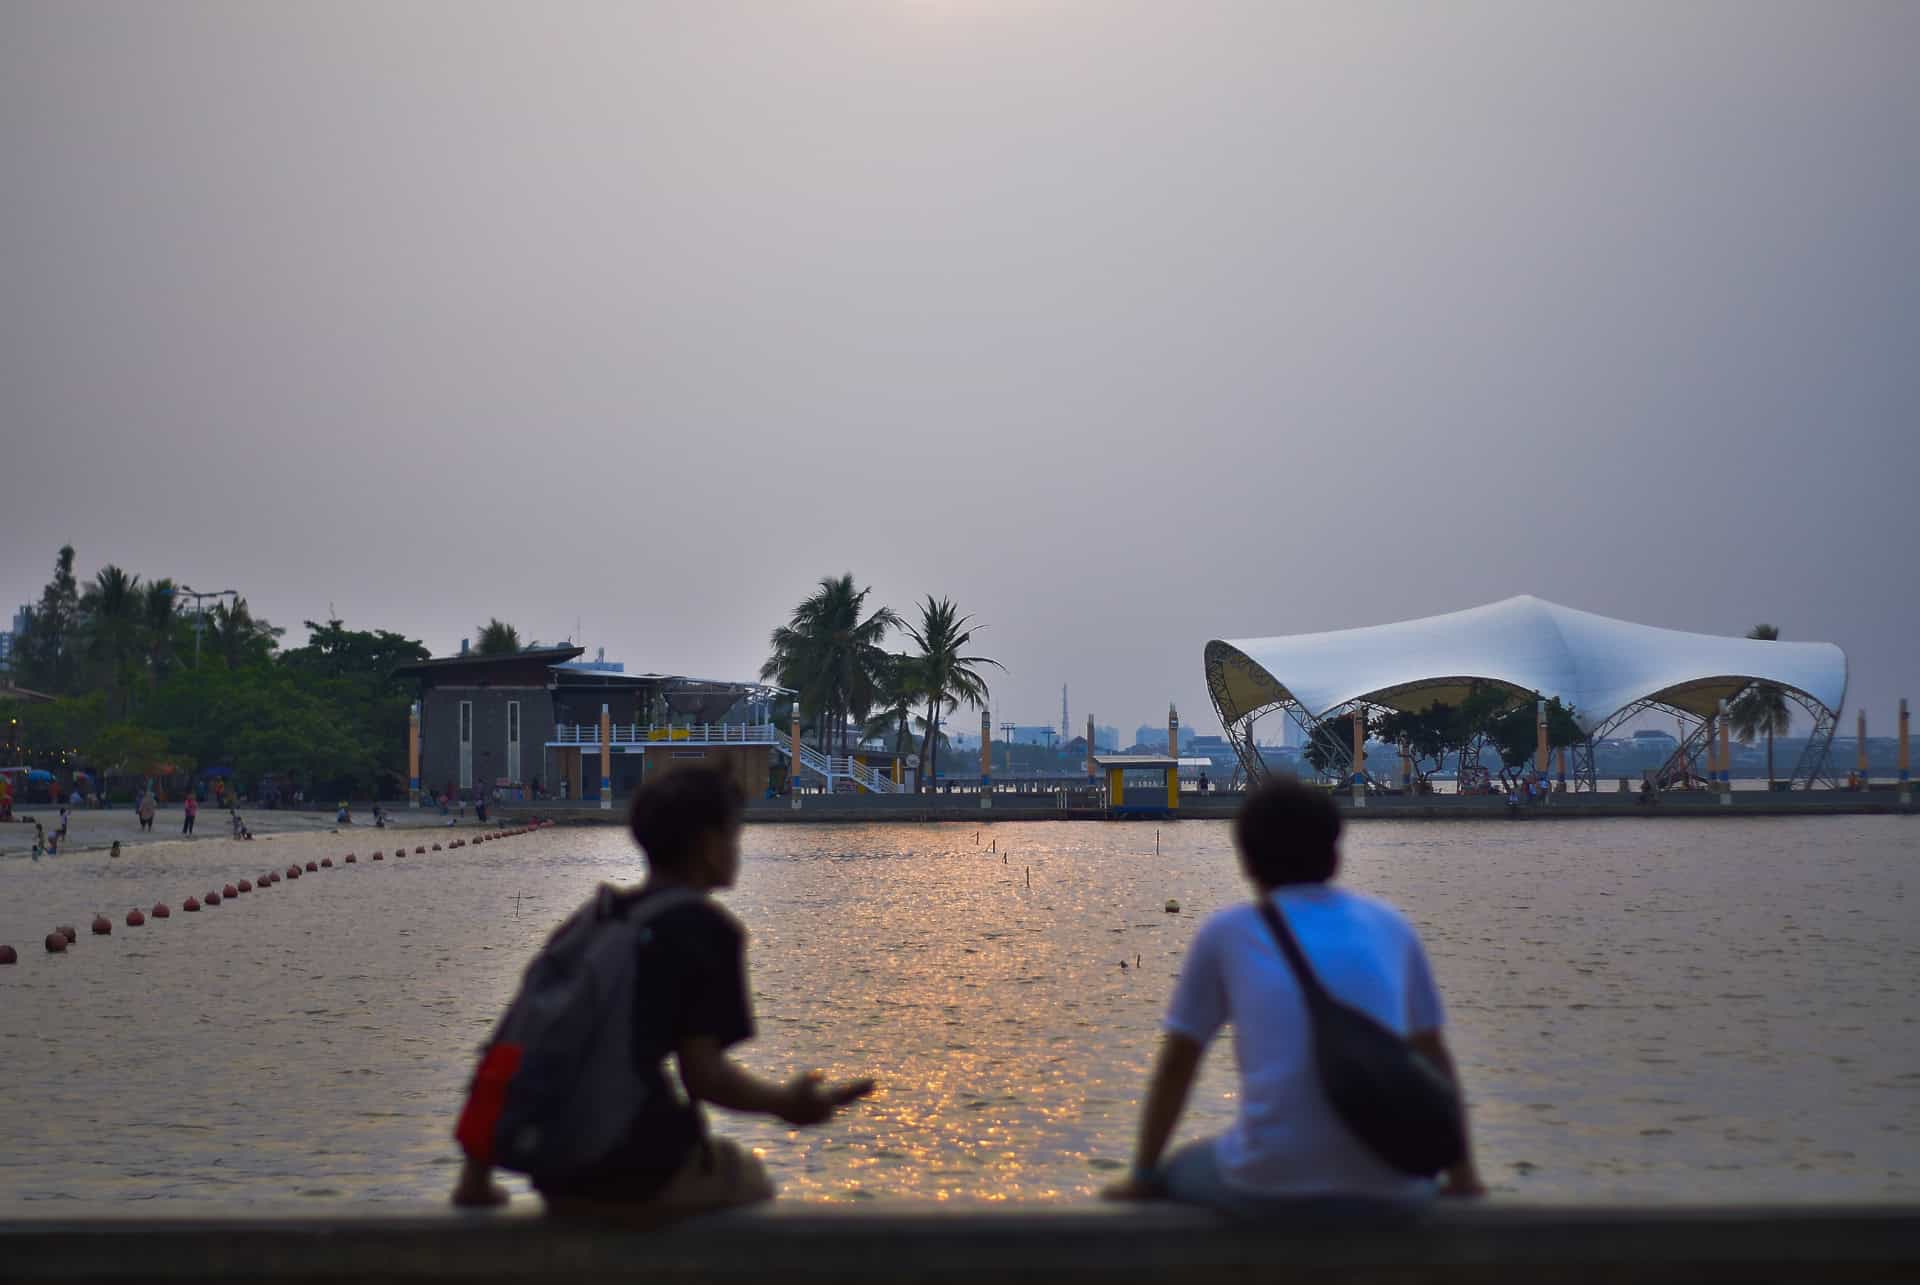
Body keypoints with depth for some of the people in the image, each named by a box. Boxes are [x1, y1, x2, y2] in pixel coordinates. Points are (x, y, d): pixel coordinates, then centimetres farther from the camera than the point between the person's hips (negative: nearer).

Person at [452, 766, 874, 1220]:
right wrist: (786, 1103, 2)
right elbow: (703, 1073, -12)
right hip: (643, 1173, -6)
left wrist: (476, 1176, 18)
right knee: (747, 1178, 26)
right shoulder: (707, 929, -4)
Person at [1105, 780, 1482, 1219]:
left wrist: (1143, 1177, 21)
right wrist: (1462, 1173, 29)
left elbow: (1176, 1065, 11)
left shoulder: (1225, 933, 9)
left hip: (1270, 1184, -2)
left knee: (1179, 1171, 29)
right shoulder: (1389, 925, 14)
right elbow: (1432, 1057, 20)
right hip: (1386, 1191, 2)